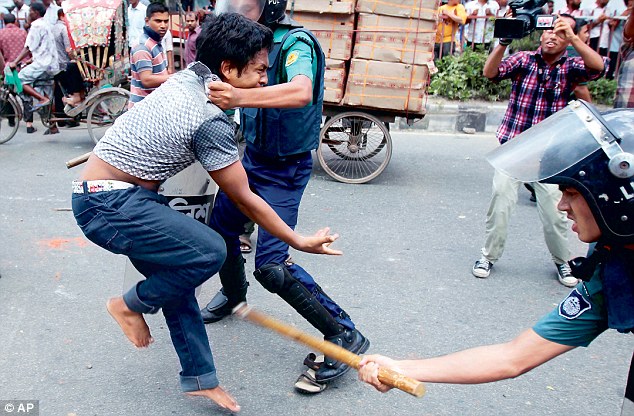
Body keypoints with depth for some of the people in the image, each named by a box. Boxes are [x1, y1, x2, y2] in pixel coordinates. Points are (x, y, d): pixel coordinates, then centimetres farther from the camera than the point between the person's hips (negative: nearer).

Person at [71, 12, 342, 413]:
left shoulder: (187, 77, 3)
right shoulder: (211, 123, -22)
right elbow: (246, 200, -14)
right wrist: (299, 241, -4)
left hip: (104, 195, 10)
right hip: (110, 207, -10)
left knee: (177, 277, 10)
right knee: (210, 251, -19)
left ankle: (200, 379, 20)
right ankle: (132, 305, 6)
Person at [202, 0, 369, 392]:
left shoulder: (296, 42, -21)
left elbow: (301, 92, -41)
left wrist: (241, 96, -52)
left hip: (285, 171, -8)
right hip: (253, 156, 8)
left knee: (271, 265, -13)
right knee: (221, 226, 18)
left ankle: (344, 335, 0)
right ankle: (234, 293, 48)